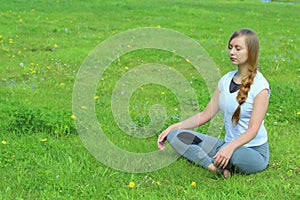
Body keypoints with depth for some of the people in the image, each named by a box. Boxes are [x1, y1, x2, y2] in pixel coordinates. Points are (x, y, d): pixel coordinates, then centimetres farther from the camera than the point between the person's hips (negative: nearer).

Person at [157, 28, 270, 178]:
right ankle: (218, 168, -27)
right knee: (176, 135, -9)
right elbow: (206, 115, 10)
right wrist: (173, 127, 1)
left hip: (255, 152, -7)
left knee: (234, 155, -44)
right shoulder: (226, 80, 7)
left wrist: (230, 147, -38)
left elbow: (253, 130, -20)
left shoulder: (259, 86, -13)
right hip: (228, 145, 7)